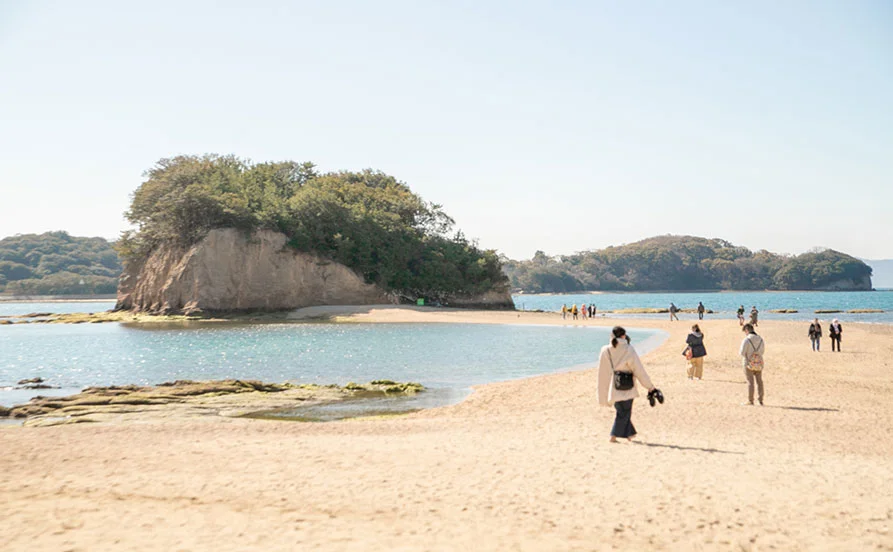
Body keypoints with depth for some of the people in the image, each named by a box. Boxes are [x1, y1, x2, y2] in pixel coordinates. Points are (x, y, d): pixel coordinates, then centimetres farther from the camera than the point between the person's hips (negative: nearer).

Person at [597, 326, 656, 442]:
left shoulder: (605, 351, -4)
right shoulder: (629, 350, -14)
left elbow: (603, 372, 1)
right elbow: (639, 370, -11)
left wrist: (604, 393, 11)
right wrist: (649, 386, -2)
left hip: (613, 386, 4)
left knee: (621, 410, 22)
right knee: (624, 412, 9)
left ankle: (629, 433, 31)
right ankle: (614, 436, 4)